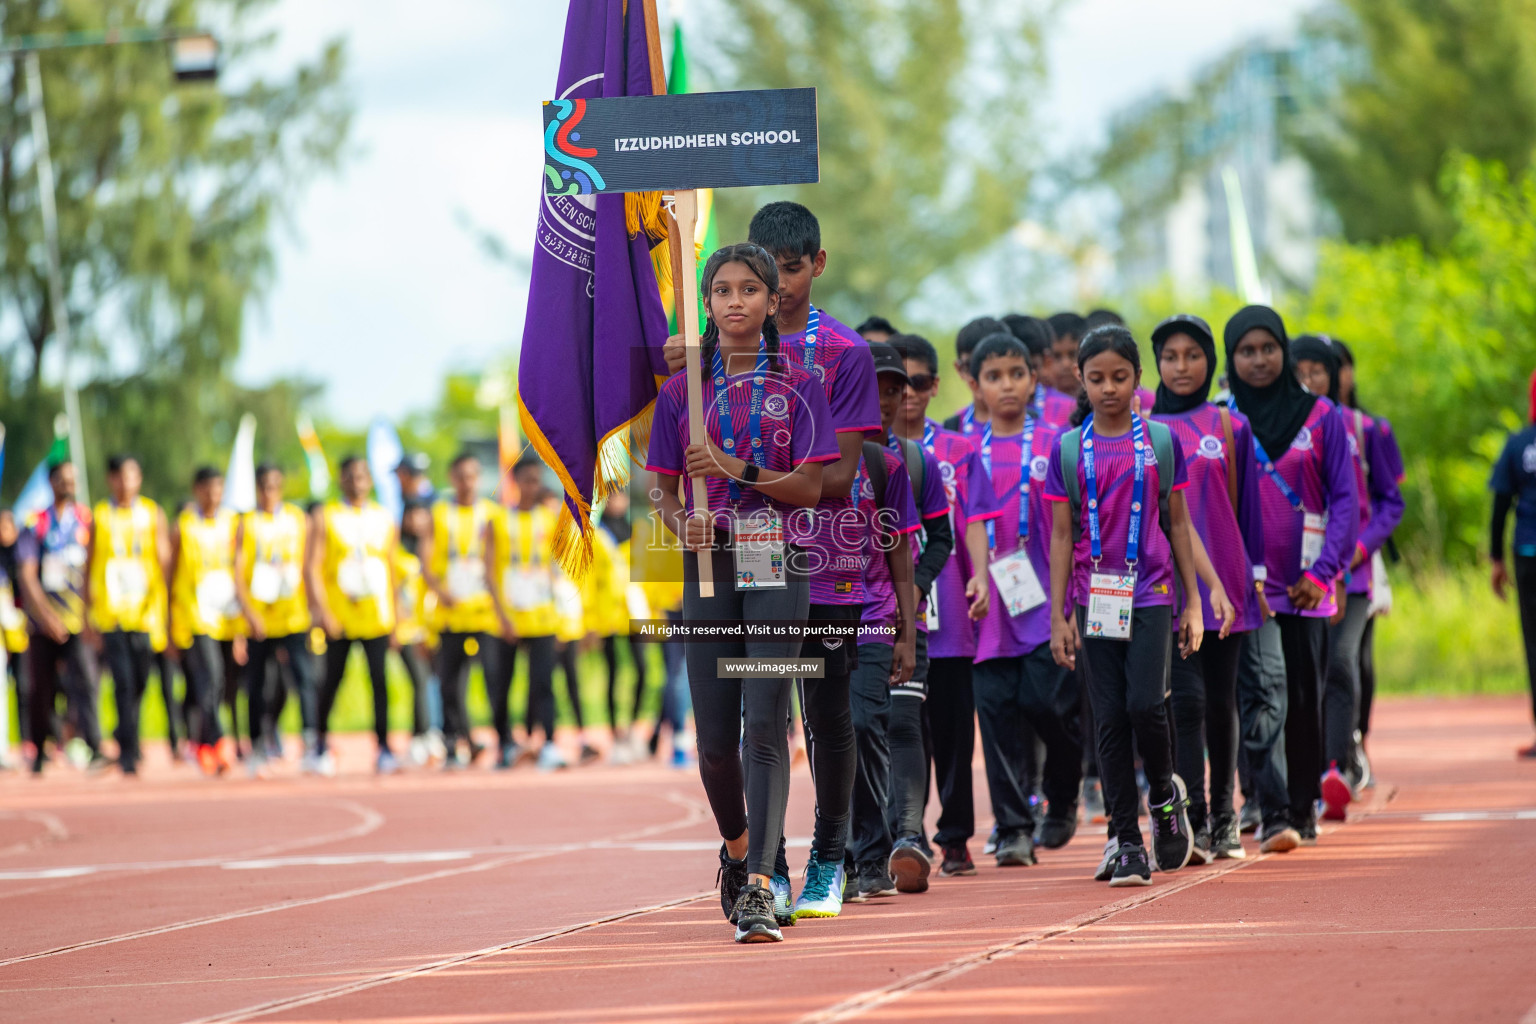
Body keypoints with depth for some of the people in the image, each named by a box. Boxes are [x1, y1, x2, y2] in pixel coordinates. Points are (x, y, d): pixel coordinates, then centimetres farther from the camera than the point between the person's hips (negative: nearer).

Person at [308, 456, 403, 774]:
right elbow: (314, 567, -4)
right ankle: (321, 739, 26)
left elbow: (391, 571, 14)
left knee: (380, 679, -8)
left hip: (376, 615, 1)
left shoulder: (384, 519, 10)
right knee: (333, 679, 7)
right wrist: (322, 611, -14)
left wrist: (395, 620, 11)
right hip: (339, 616, -1)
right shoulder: (325, 517, 1)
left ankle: (384, 748, -6)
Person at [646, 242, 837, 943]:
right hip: (709, 566, 2)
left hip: (777, 566, -2)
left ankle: (758, 887, -18)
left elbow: (809, 486, -3)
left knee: (765, 723, -14)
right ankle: (736, 847, 32)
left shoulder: (798, 386, 3)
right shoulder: (683, 389, 9)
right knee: (715, 737, 4)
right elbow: (662, 487, 10)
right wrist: (682, 523, -11)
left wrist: (737, 470, -15)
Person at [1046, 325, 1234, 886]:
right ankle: (1125, 840, 5)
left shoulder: (1160, 441, 5)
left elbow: (1178, 524, 9)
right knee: (1110, 718, 0)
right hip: (1096, 599, 1)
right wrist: (1058, 616, 2)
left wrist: (1195, 600, 6)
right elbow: (1062, 536, 6)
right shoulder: (1068, 449, 5)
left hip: (1151, 592, -1)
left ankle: (1165, 793, 15)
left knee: (1145, 705, -14)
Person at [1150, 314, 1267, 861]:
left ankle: (1224, 820, 17)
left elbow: (1248, 507, 11)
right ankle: (1192, 824, -15)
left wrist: (1256, 575, 6)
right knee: (1186, 698, -12)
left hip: (1224, 581, 1)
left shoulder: (1231, 428, 8)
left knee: (1220, 702, 6)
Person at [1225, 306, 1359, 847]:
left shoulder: (1320, 416, 5)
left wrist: (1322, 571, -7)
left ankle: (1303, 809, 12)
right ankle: (1271, 816, -8)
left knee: (1304, 700, 1)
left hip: (1304, 585, 0)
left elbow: (1344, 498, 3)